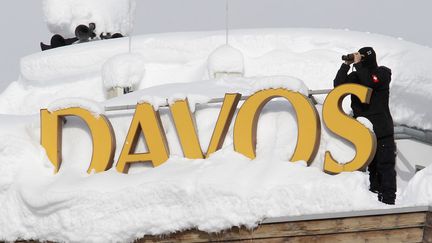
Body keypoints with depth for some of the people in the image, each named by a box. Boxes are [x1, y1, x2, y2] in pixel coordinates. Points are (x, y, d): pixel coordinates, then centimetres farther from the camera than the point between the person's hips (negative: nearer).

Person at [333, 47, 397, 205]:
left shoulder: (383, 73, -1)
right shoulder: (356, 76, 9)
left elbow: (370, 82, -21)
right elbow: (338, 85, -5)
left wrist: (358, 64, -13)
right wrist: (346, 65, -7)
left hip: (382, 130, -4)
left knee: (385, 166, -5)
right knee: (369, 167, 7)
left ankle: (388, 200, -5)